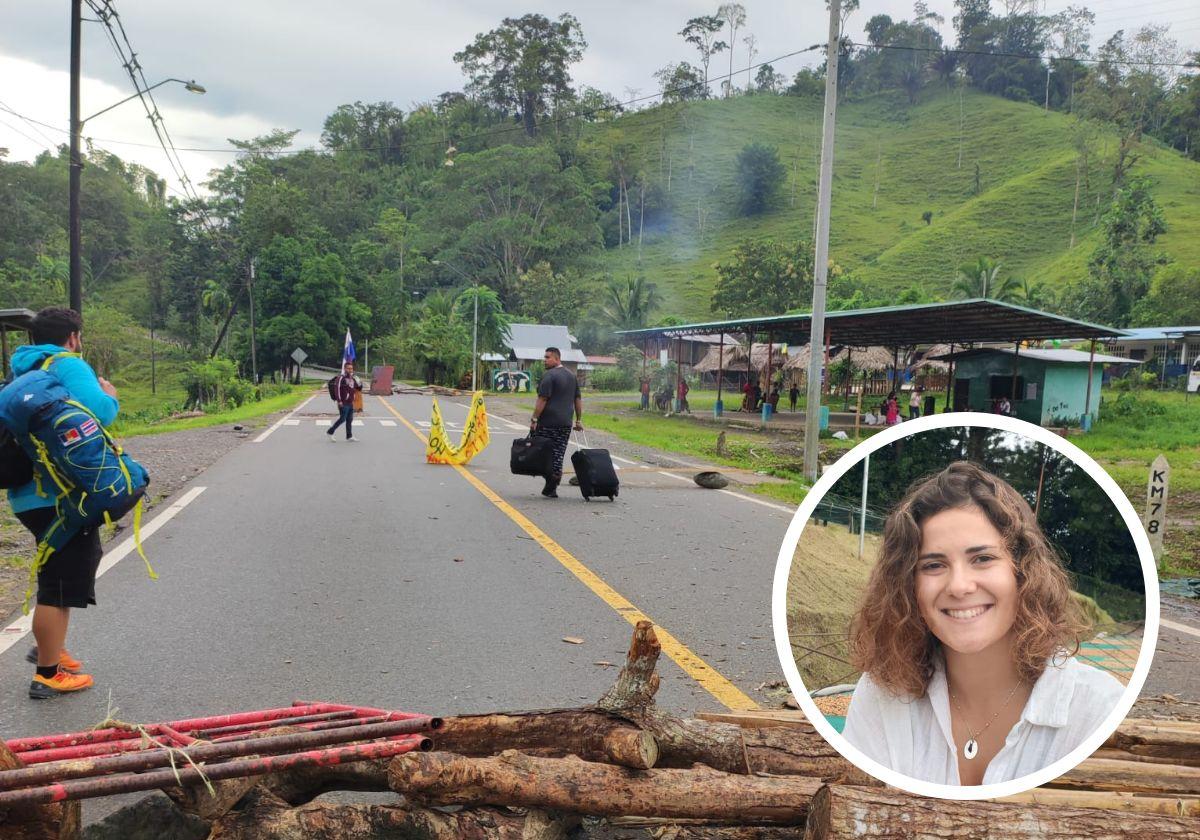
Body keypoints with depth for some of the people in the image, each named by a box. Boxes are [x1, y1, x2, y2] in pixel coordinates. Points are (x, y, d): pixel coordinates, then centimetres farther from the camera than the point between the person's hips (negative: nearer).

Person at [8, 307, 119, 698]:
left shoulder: (23, 372, 16)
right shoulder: (69, 366, -11)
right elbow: (97, 411, -27)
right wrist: (111, 397, -5)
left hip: (32, 493, 10)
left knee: (59, 574, 27)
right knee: (61, 583, -1)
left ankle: (48, 648, 37)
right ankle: (48, 675, 6)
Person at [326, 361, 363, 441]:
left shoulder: (353, 378, 15)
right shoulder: (341, 377, -10)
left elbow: (358, 389, 21)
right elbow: (336, 388, -18)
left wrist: (359, 383, -1)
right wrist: (339, 400, -22)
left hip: (350, 403, 8)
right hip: (343, 403, -8)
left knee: (350, 420, 9)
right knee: (342, 419, -7)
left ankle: (349, 436, 13)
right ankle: (330, 432, 5)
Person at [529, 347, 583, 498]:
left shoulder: (549, 375, -9)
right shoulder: (572, 376, 15)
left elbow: (542, 399, -15)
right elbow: (578, 399, 17)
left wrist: (534, 419, -13)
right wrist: (579, 420, 21)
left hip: (548, 422, -7)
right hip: (565, 423, 7)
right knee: (558, 455, 7)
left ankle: (550, 482, -8)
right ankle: (552, 488, 7)